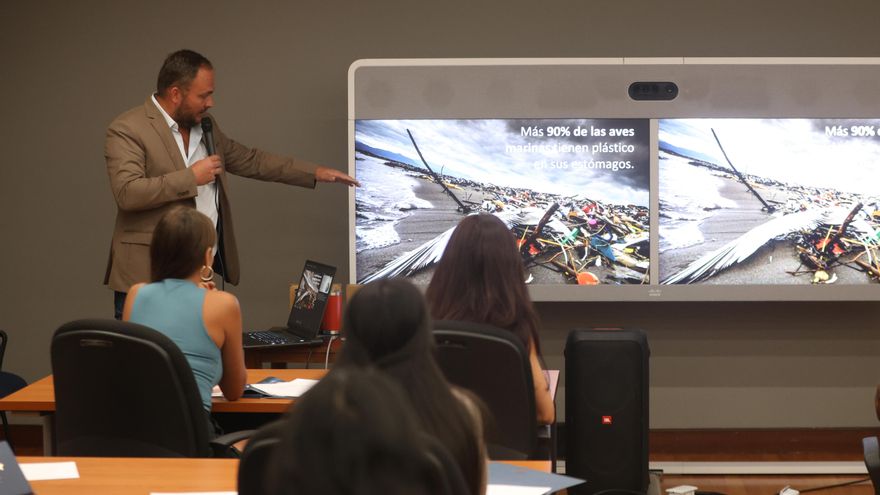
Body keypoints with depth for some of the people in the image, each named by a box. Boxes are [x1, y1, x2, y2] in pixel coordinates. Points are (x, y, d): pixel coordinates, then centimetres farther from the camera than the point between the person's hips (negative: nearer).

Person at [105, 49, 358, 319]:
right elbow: (128, 193, -21)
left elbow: (249, 159, 26)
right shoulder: (127, 130, -9)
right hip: (149, 275, -6)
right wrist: (191, 178, -15)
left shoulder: (205, 126, 15)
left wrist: (315, 172, 23)